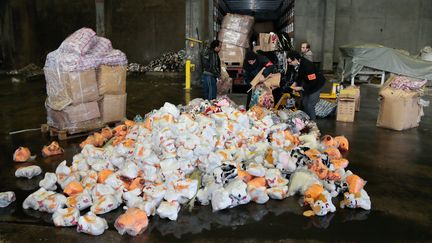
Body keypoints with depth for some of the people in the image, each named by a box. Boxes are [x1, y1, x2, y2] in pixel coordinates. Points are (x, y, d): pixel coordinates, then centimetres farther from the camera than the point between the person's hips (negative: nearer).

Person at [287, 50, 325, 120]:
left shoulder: (307, 66, -36)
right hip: (307, 83, 8)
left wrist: (300, 88, -26)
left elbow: (312, 83, -31)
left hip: (316, 84, -8)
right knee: (304, 103, 15)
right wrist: (295, 83, -6)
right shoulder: (298, 64, -12)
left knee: (310, 105, -8)